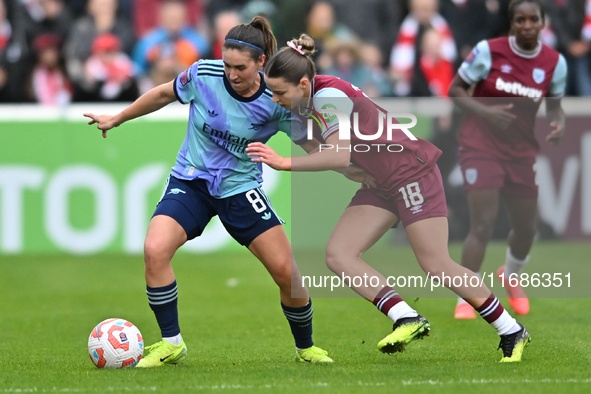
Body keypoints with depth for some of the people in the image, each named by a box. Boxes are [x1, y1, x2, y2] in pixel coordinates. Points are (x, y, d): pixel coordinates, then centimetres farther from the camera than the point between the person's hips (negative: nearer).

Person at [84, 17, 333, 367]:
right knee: (155, 250, -25)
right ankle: (172, 344, -9)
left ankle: (306, 348, 18)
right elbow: (164, 94, 6)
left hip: (242, 187, 0)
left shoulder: (276, 102, -15)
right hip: (190, 181, 0)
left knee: (286, 271, -9)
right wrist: (116, 119, 16)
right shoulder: (203, 76, -14)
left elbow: (313, 143, -4)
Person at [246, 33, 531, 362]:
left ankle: (512, 331, 7)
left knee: (437, 267, -8)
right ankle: (407, 319, -14)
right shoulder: (305, 101, 2)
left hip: (413, 170, -9)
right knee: (338, 255, -9)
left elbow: (340, 155, -37)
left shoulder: (328, 96, -25)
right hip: (379, 184, 9)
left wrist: (285, 163, -41)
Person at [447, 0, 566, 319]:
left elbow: (554, 104, 11)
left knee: (526, 228, 12)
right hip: (481, 146, -4)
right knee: (483, 224, -16)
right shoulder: (488, 51, -10)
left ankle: (511, 276, 45)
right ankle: (465, 301, -7)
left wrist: (558, 124, -13)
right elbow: (455, 89, -3)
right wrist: (485, 111, -20)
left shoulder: (555, 62, -1)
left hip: (522, 151, 4)